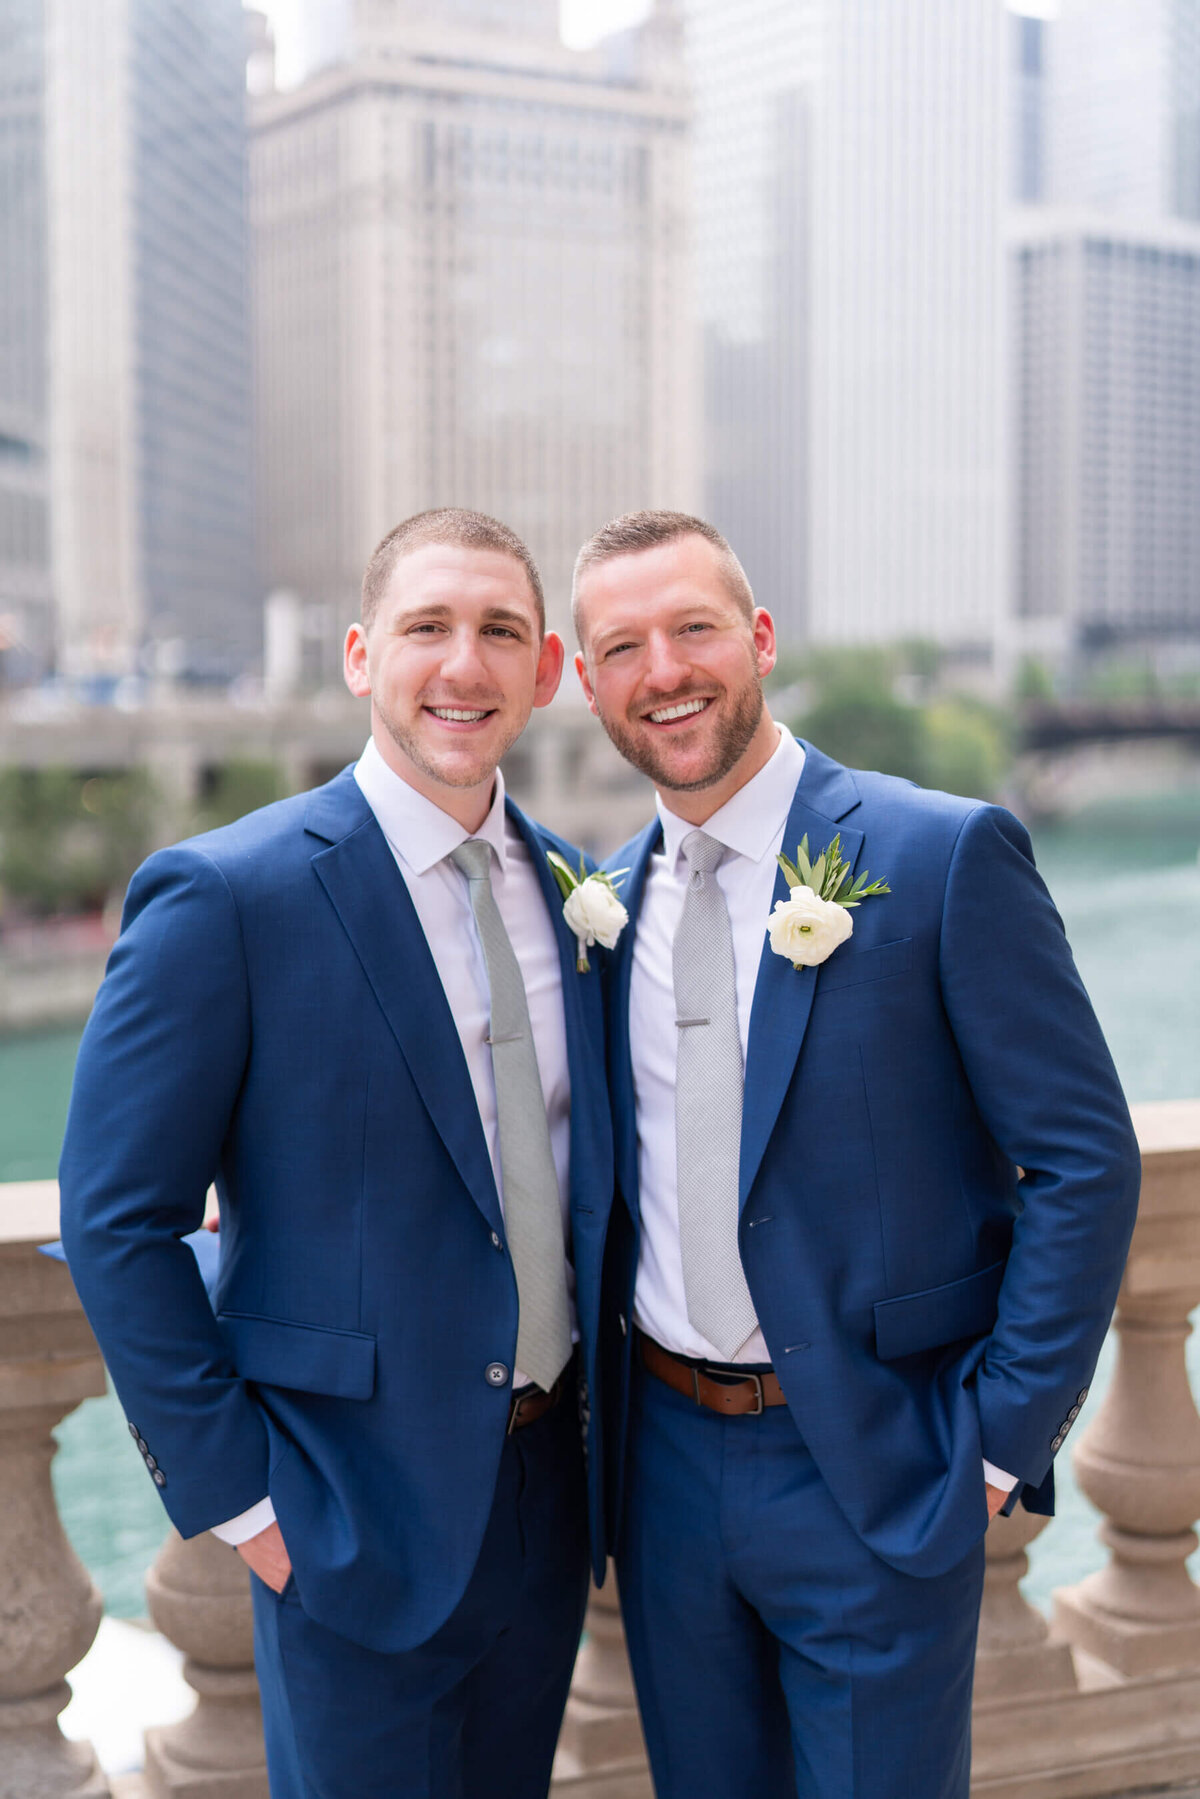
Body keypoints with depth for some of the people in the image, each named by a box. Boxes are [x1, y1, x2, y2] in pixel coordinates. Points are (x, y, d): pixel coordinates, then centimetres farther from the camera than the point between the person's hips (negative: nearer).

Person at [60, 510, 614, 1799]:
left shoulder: (568, 890, 3)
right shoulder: (226, 897, -16)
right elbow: (116, 1222, -14)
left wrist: (602, 1398, 7)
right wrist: (230, 1491, -13)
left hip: (548, 1488, 6)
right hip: (358, 1516, -6)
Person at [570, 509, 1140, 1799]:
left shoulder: (945, 856, -12)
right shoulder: (608, 897, 4)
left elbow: (1084, 1164, -11)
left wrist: (997, 1444, -11)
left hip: (878, 1476, -4)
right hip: (665, 1462, 5)